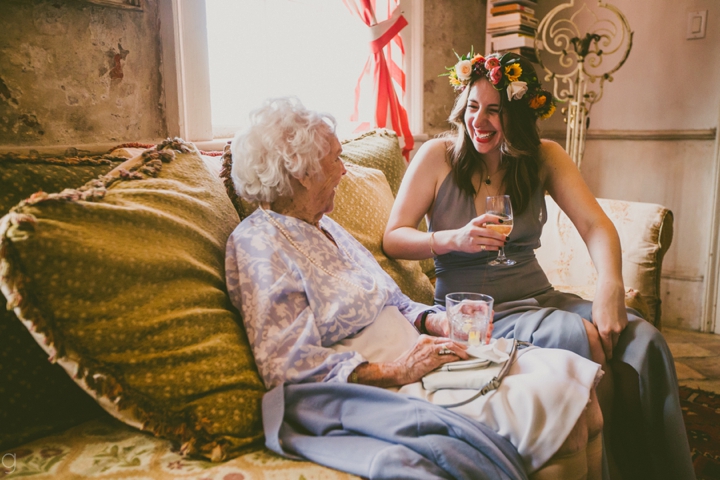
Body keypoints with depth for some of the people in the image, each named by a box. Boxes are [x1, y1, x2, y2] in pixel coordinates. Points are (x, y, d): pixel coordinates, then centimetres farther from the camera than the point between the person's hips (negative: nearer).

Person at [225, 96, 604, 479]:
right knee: (550, 396, -20)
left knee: (568, 370, -7)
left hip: (415, 358, 9)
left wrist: (438, 322, 2)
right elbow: (287, 365, -18)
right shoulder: (258, 243, -10)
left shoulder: (325, 228, 19)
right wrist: (394, 372, -21)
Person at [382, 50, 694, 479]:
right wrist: (454, 239, -23)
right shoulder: (438, 155, -3)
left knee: (643, 338, -20)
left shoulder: (544, 157, 6)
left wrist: (610, 289, -25)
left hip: (537, 295, 4)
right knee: (584, 337, -28)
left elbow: (596, 225, -5)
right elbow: (392, 239, -5)